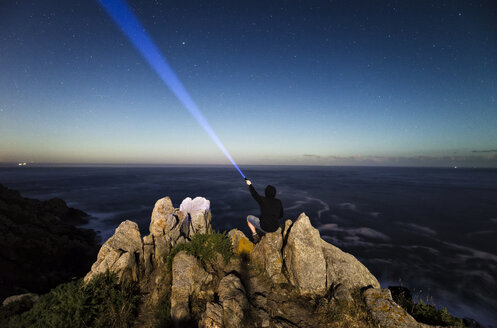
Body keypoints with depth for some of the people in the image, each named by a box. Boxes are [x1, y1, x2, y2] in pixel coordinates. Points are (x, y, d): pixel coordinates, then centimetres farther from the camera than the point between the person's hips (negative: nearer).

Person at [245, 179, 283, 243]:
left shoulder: (263, 200, -13)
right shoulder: (279, 202, -2)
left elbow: (254, 194, 4)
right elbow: (281, 215, 9)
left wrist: (250, 184, 20)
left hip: (264, 227, -5)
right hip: (275, 227, 5)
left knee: (249, 218, 21)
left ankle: (255, 235, 12)